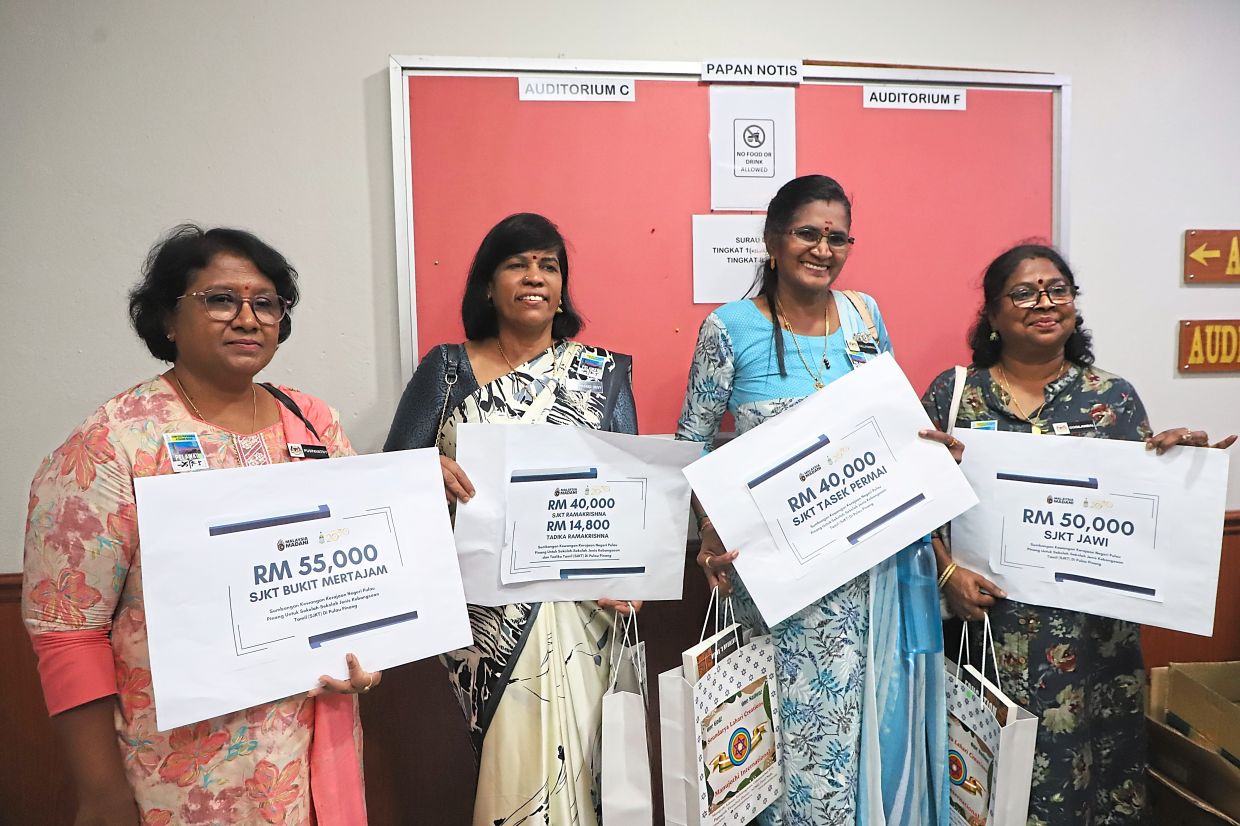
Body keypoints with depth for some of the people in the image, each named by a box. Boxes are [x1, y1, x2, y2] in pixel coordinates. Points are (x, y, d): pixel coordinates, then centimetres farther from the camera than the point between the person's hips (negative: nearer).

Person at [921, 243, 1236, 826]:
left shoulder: (1113, 397, 6)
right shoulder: (953, 392, 1)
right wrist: (948, 572, -13)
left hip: (1091, 629, 2)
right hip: (988, 617, -1)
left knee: (1083, 761, 7)